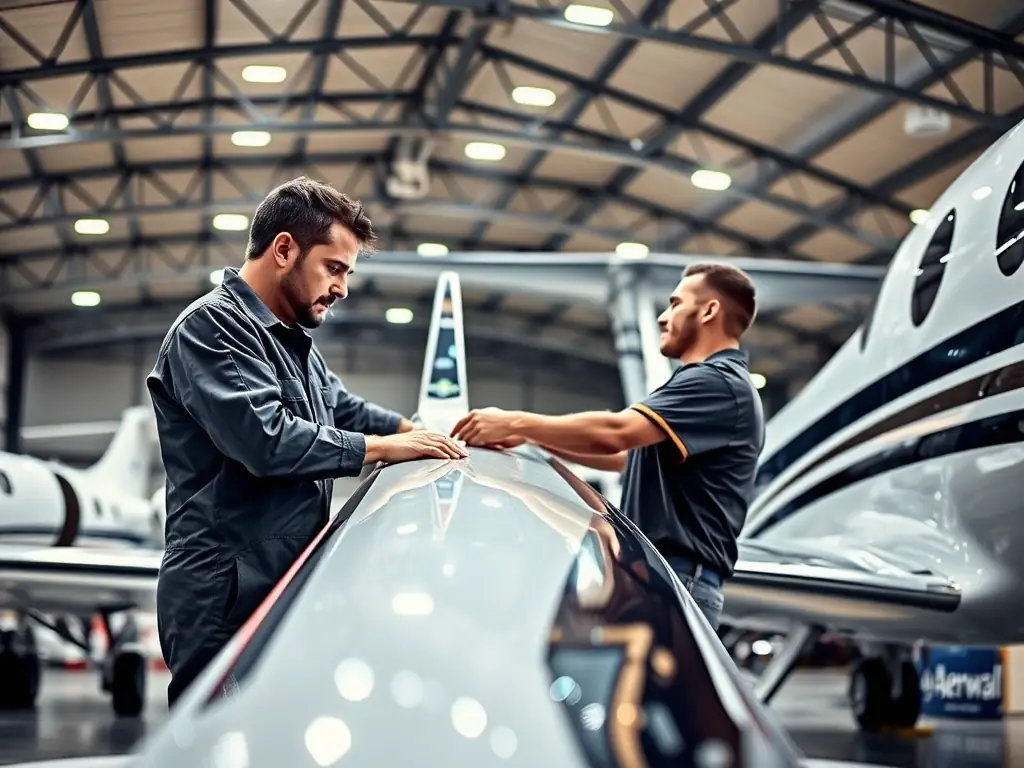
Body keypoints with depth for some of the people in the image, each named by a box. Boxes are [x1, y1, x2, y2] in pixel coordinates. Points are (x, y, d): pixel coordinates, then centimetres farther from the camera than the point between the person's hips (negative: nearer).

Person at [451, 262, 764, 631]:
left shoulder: (720, 383, -11)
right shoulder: (711, 381, 24)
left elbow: (614, 433, -23)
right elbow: (629, 455, 29)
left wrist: (516, 423, -13)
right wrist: (533, 438, 20)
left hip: (677, 579, -10)